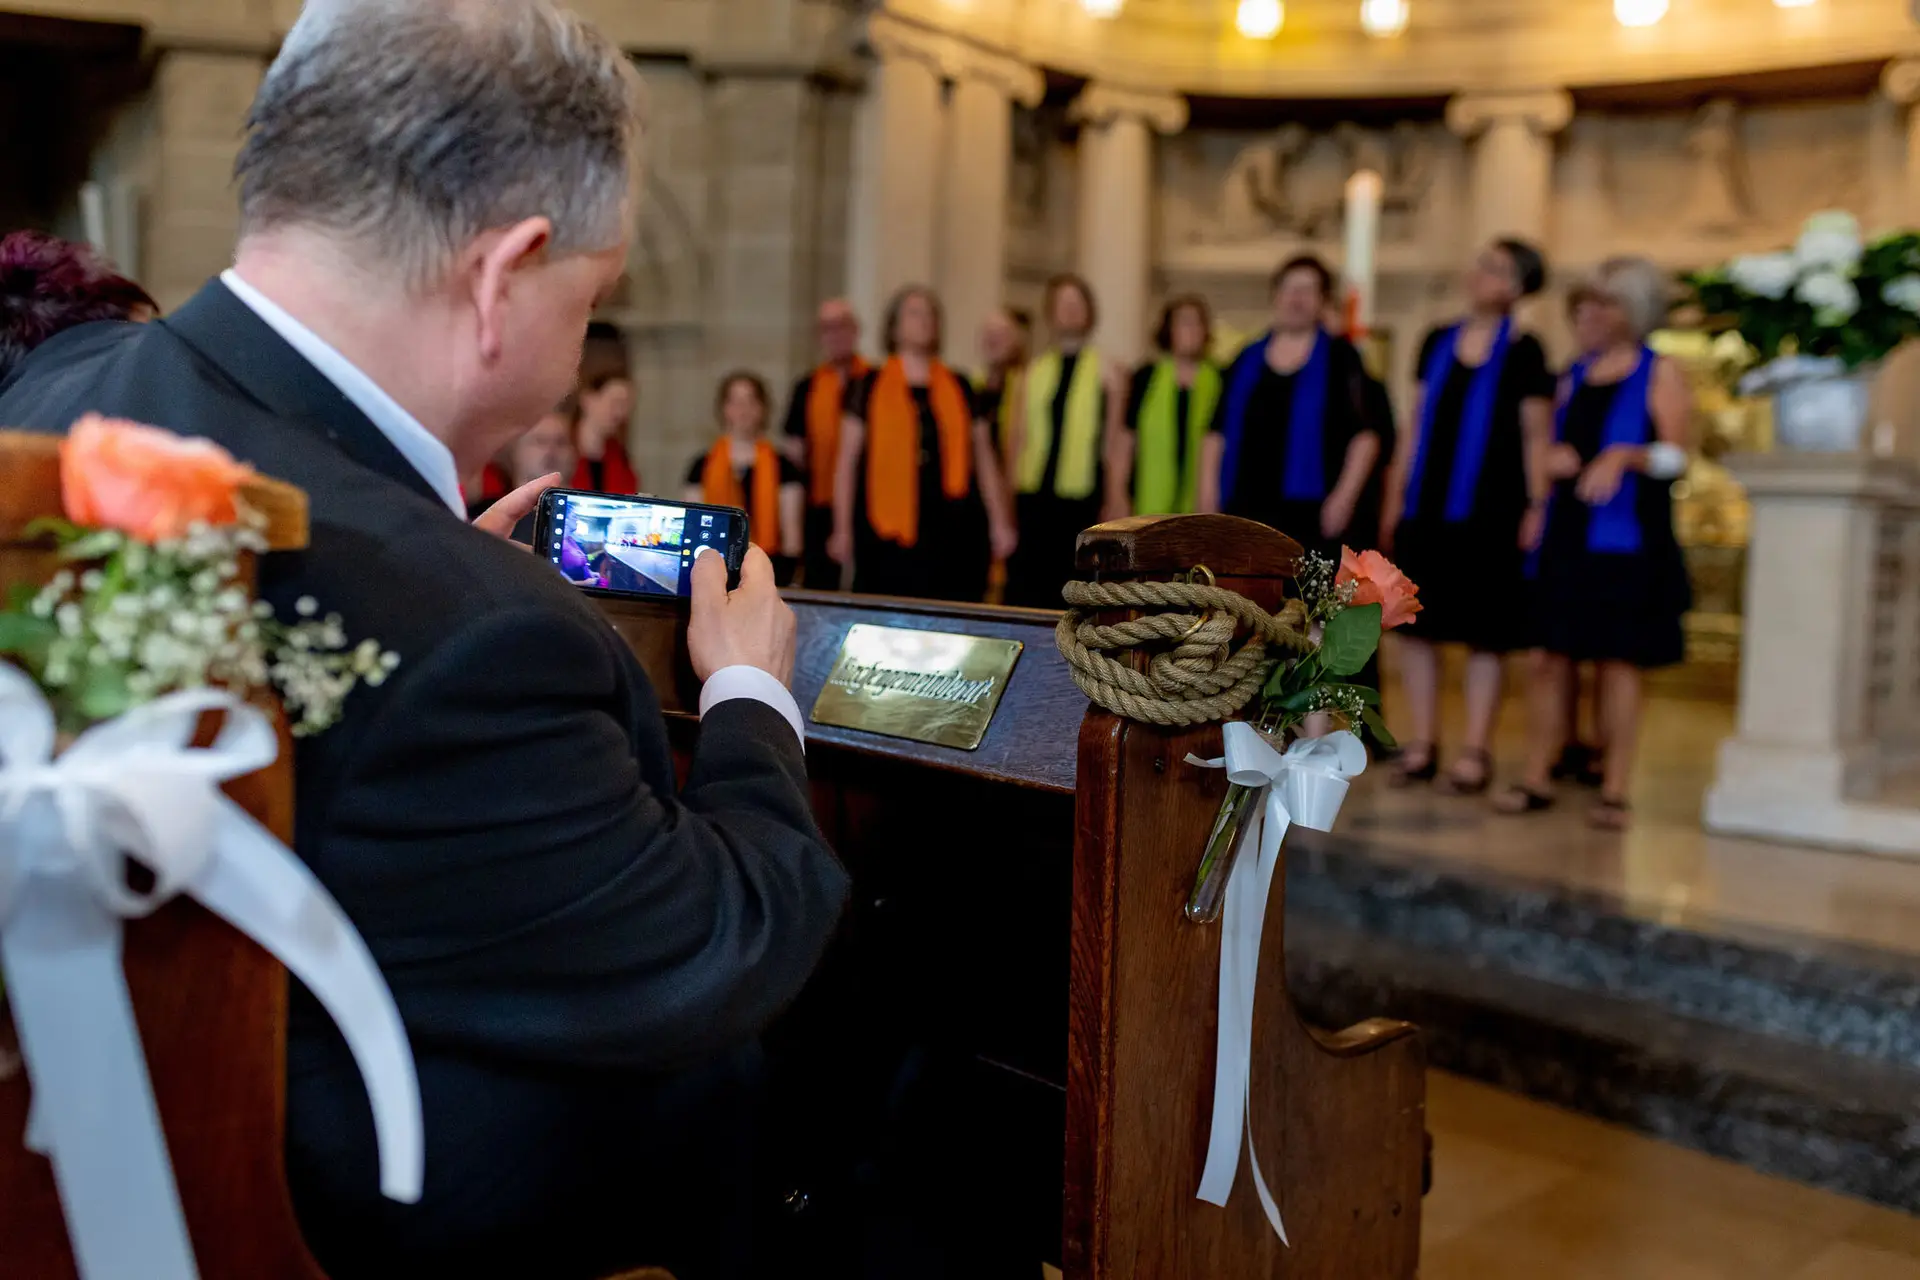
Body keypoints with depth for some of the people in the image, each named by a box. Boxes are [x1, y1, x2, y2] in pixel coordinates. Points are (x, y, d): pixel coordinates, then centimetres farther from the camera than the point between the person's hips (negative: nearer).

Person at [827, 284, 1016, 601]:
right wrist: (842, 528, 0)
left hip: (953, 527, 2)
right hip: (890, 530, -2)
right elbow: (847, 461, 6)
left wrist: (999, 522, 8)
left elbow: (983, 457, 14)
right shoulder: (872, 386, 7)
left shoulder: (958, 388, 14)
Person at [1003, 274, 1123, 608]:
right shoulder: (1035, 370, 12)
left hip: (1081, 497, -2)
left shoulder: (1105, 372, 4)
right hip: (1033, 495, 2)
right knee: (1026, 591, 1)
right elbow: (1018, 438, 14)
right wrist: (1013, 490, 8)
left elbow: (1113, 444, 3)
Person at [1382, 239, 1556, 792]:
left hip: (1489, 509, -4)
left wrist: (1536, 506, -8)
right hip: (1426, 506, 5)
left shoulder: (1523, 352, 0)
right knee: (1415, 623, 4)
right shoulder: (1437, 343, 12)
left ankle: (1475, 751, 8)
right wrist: (1396, 495, 10)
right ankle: (1421, 745, 14)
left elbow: (1536, 434, -2)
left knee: (1485, 633, 0)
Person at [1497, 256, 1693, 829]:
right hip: (1566, 537, 4)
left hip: (1626, 540, -4)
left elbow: (1675, 454, -5)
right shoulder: (1574, 376, 17)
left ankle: (1614, 790, 5)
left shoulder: (1660, 372, 3)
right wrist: (1552, 459, -2)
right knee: (1550, 657, 2)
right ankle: (1537, 778, 9)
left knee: (1619, 661, -1)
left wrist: (1625, 456, -22)